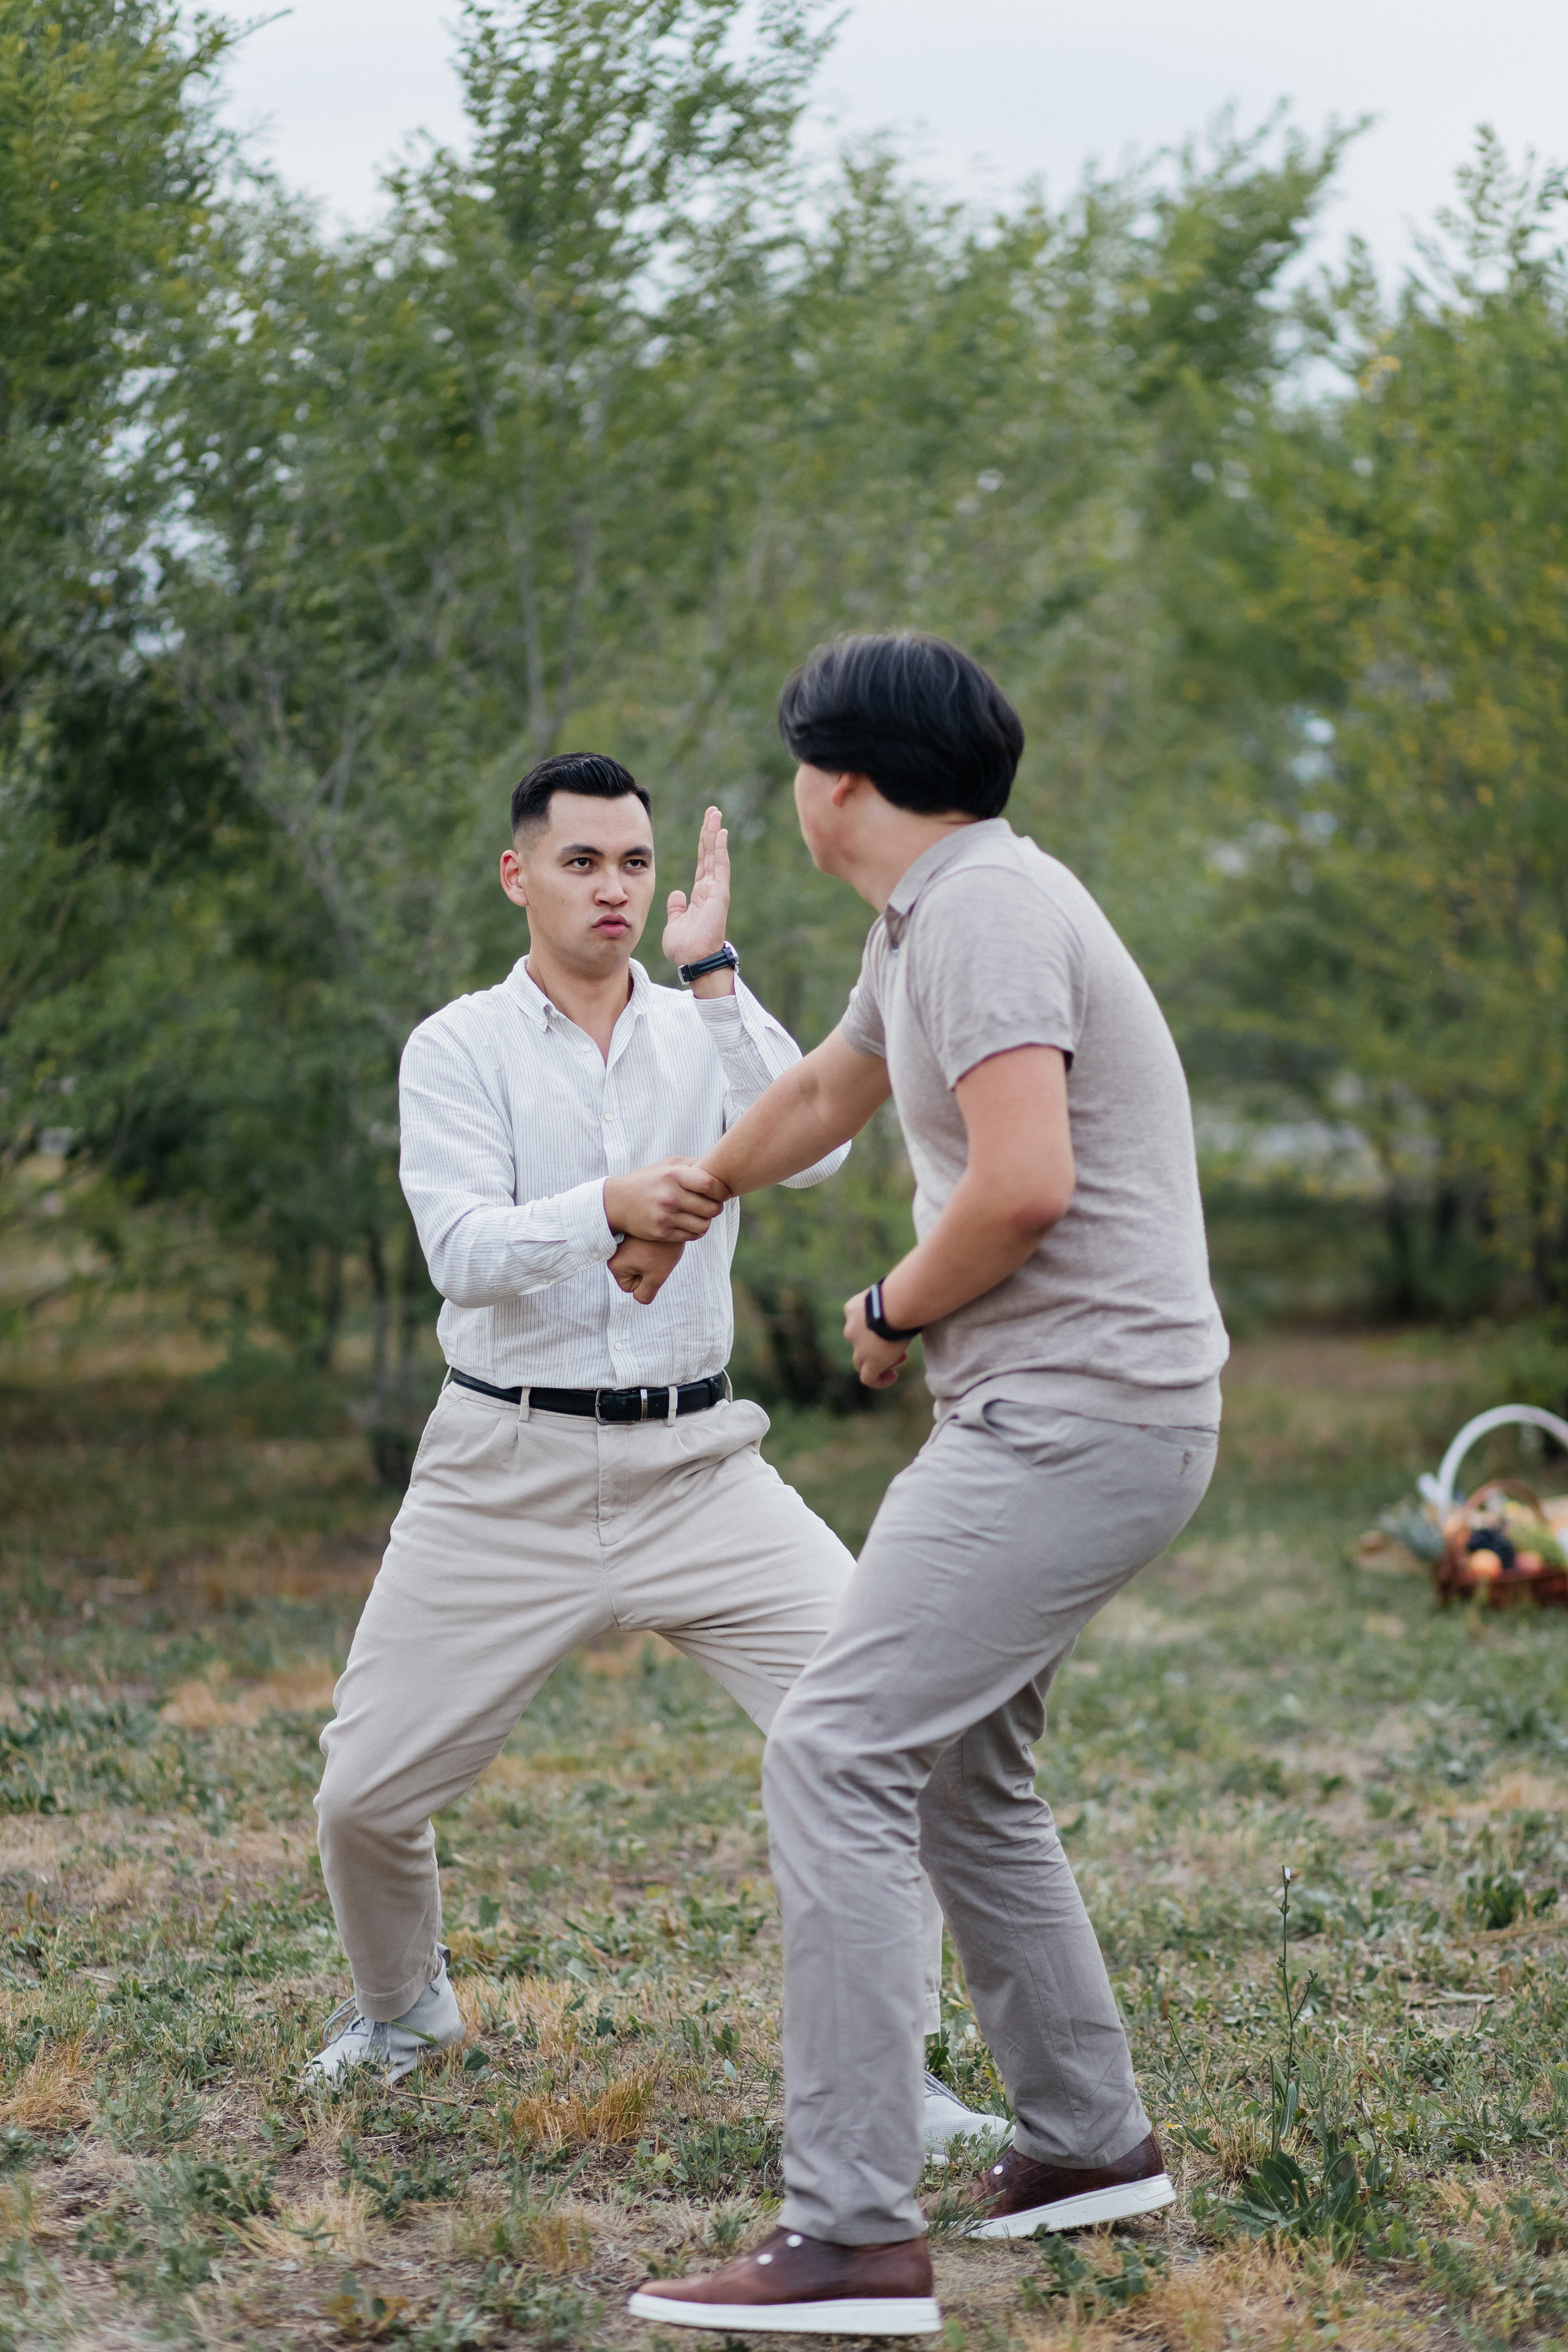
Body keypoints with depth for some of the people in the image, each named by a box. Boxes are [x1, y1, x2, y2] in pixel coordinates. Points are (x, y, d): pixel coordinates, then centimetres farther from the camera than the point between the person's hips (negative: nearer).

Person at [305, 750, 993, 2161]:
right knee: (364, 1792, 1)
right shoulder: (459, 1047, 0)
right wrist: (611, 1208, -31)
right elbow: (463, 1252, -14)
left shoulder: (705, 1034, 6)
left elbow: (813, 1149, -14)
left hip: (696, 1463, 1)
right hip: (510, 1474, -1)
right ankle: (403, 2010, 34)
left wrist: (711, 971, -17)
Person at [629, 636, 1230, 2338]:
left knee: (835, 1755, -14)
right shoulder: (919, 922, 18)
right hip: (1044, 1415, 10)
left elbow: (1024, 1184, -25)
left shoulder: (985, 906, -14)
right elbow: (826, 1091, 35)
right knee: (956, 1769, 19)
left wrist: (892, 1311, -8)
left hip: (1080, 1413, -10)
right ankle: (1089, 2138, 30)